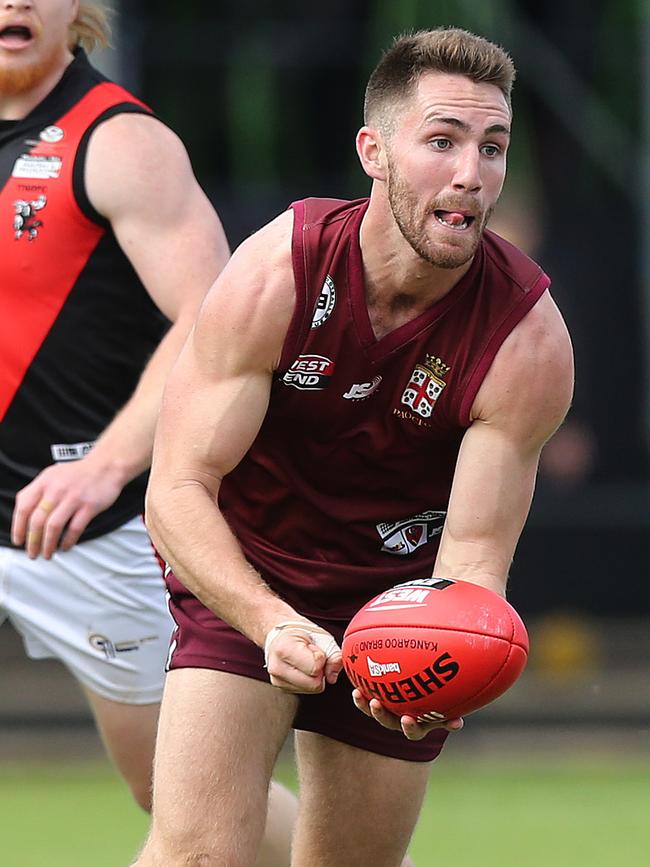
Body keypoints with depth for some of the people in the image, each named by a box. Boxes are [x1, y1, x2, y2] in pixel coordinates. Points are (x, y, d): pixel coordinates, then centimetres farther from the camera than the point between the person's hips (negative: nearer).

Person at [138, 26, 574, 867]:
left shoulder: (530, 340, -22)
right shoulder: (274, 277, -25)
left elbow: (475, 554, -20)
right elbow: (177, 491, -24)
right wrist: (273, 623, -41)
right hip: (244, 579, -2)